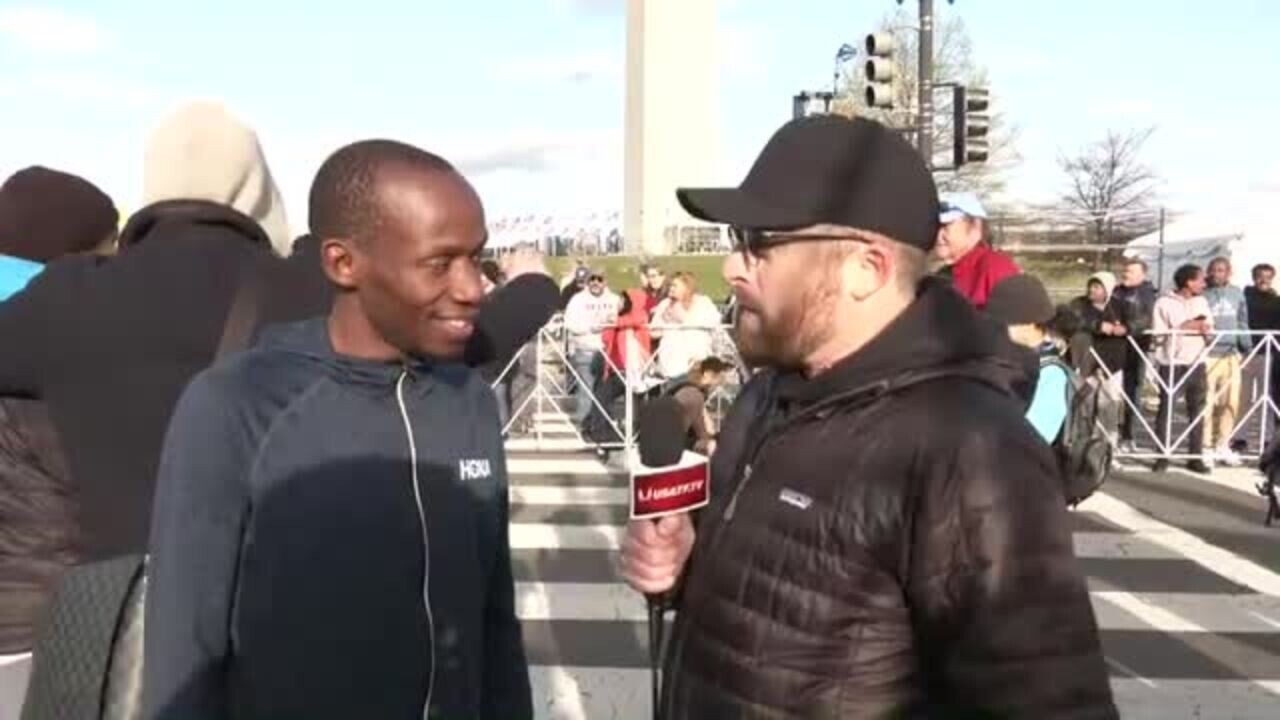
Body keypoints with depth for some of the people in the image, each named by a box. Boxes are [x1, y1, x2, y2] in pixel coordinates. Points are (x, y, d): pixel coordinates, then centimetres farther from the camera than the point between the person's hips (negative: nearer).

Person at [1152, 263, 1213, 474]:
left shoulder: (1202, 301, 12)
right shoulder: (1165, 303, -5)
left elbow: (1209, 329, 10)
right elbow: (1159, 335, -11)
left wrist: (1201, 326, -11)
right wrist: (1185, 327, -14)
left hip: (1197, 363, 5)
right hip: (1171, 364, -5)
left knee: (1198, 411, 5)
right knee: (1166, 410, 0)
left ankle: (1196, 456, 11)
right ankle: (1163, 456, 6)